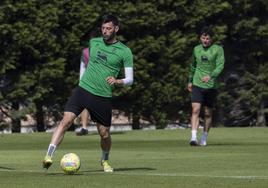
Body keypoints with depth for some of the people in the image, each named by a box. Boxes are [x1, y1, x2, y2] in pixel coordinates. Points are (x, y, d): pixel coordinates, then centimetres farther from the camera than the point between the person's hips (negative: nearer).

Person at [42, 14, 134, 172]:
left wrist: (117, 81, -20)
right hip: (83, 89, 1)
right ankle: (49, 156, -23)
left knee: (105, 134, 6)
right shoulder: (93, 42, 10)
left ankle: (105, 160, 36)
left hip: (103, 97, -1)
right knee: (66, 121, -17)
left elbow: (130, 79, -1)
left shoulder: (124, 51, 0)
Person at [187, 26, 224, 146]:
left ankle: (203, 139, 21)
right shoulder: (196, 49, 8)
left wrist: (210, 76, -31)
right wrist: (190, 80, 27)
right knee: (195, 110, -15)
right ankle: (193, 138, -22)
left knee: (208, 113, 7)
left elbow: (220, 66, -15)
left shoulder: (218, 49, -4)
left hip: (211, 86, -1)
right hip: (197, 84, 1)